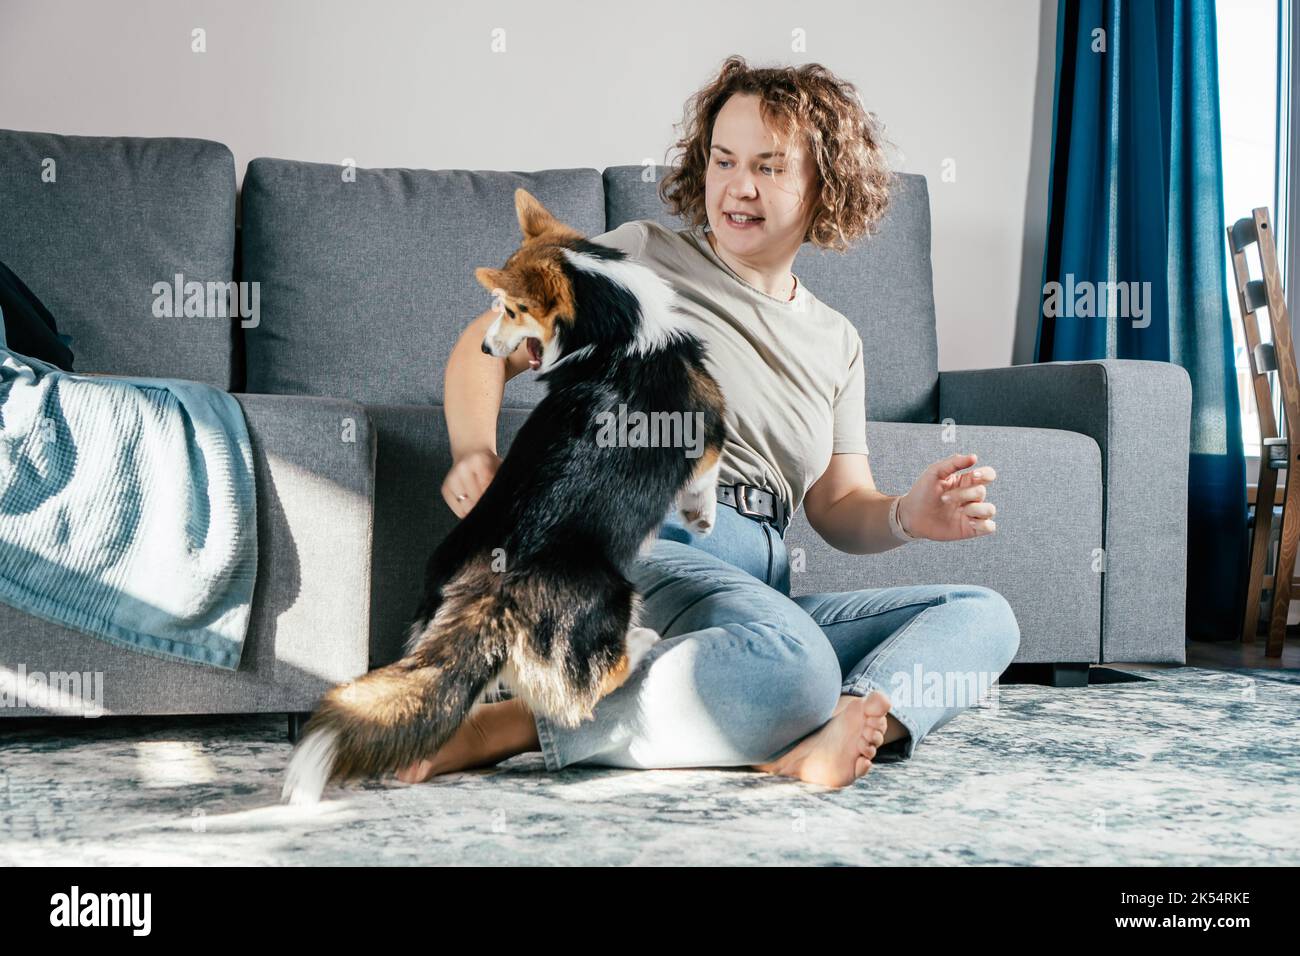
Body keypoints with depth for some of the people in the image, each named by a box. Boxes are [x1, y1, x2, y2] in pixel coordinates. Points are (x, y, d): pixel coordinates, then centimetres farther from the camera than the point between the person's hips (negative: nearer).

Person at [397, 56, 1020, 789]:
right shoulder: (644, 257, 10)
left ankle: (820, 744, -38)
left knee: (984, 615, -14)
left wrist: (906, 516, -4)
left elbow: (840, 507, 20)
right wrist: (476, 453, -14)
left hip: (766, 596, 6)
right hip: (637, 549, -6)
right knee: (790, 663, -36)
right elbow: (486, 347, 7)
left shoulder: (837, 342, 23)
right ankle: (507, 725, -28)